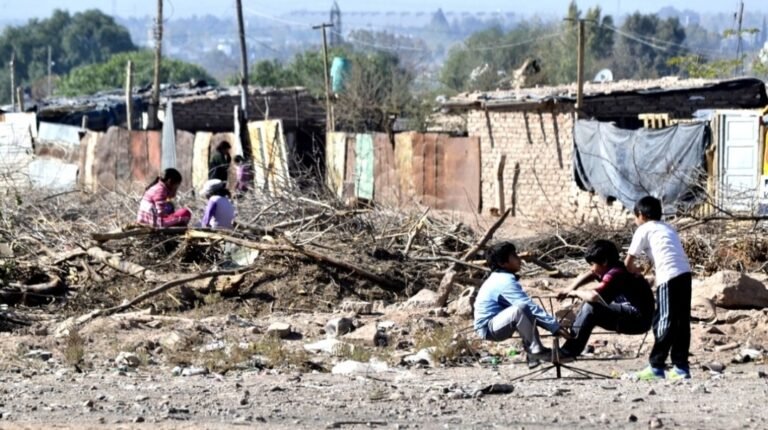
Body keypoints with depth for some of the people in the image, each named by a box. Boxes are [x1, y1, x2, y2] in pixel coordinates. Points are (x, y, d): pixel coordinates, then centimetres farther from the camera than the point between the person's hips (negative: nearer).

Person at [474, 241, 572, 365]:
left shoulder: (502, 278, 12)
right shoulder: (505, 281, -20)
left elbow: (529, 306, 16)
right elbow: (531, 307, -25)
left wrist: (553, 326, 11)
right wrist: (556, 327, -23)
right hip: (488, 328, -11)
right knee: (520, 309, -33)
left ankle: (533, 353, 0)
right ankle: (535, 350, -21)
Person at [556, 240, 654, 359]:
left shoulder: (615, 274, -19)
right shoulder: (609, 269, 9)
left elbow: (592, 296, -30)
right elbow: (586, 277, 20)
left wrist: (576, 293, -10)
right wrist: (568, 290, 4)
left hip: (637, 319, -10)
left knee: (590, 308, -19)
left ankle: (568, 351, -13)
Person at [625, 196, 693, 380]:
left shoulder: (643, 230, 6)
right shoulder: (667, 228, 27)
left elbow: (628, 262, 8)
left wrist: (634, 270, 27)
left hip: (669, 277, -7)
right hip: (685, 274, 7)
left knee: (664, 322, -5)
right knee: (681, 322, 9)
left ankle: (656, 367, -3)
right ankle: (681, 367, 10)